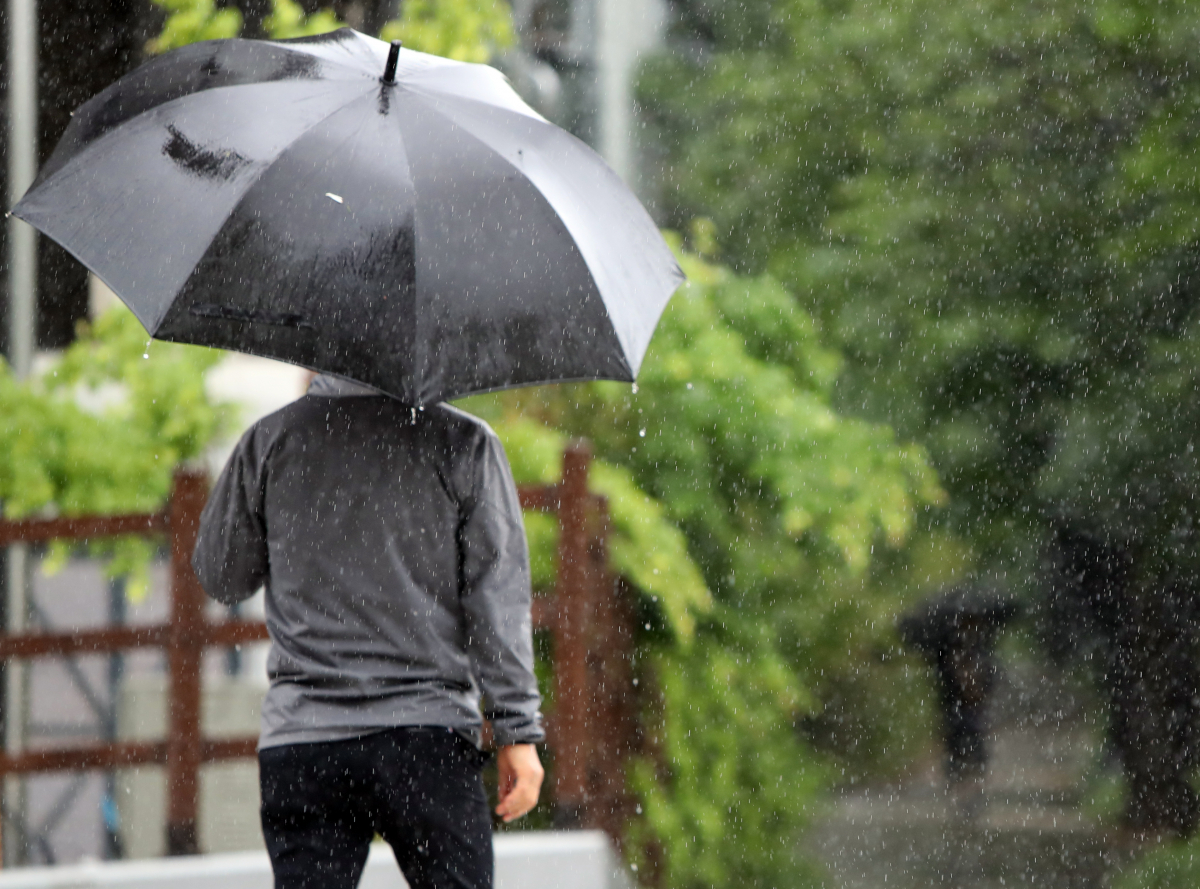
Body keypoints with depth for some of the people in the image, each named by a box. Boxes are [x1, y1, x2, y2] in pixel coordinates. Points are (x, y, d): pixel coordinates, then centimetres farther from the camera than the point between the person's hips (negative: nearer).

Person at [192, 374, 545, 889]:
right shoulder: (463, 442, 0)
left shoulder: (268, 442, 5)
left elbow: (220, 578, 15)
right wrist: (518, 731, 0)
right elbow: (497, 599, -2)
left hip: (299, 742, 2)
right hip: (429, 734, -2)